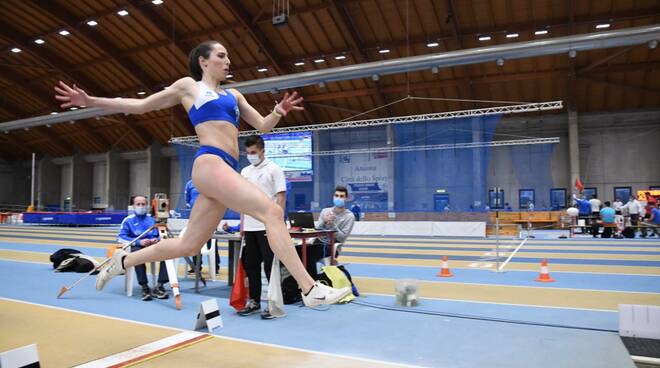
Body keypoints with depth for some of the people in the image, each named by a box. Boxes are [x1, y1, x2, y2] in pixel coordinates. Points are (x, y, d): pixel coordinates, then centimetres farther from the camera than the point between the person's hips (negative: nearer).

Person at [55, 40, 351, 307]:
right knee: (272, 212, -21)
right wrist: (91, 102, 12)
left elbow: (263, 125, 23)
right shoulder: (188, 86, 12)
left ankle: (123, 261, 31)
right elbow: (141, 106, 17)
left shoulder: (233, 95, 27)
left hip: (225, 169, 7)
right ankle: (310, 289, -23)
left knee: (188, 245, 12)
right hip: (210, 163, -7)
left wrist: (279, 111, 1)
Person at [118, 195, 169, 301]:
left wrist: (157, 239, -7)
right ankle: (145, 288, -33)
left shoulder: (152, 219, 19)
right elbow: (121, 238, 0)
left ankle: (159, 287, -26)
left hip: (154, 245, 3)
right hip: (137, 247, -2)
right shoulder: (128, 220, 11)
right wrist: (138, 242, -15)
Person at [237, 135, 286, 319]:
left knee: (270, 266, -1)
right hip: (250, 227, 6)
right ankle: (254, 301, 23)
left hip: (267, 226, -6)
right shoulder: (245, 172, 14)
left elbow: (281, 197, -9)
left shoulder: (274, 169, -5)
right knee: (251, 265, 11)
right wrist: (242, 223, 13)